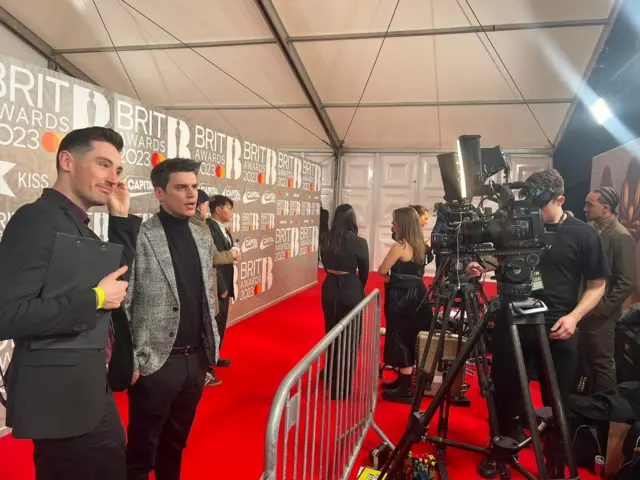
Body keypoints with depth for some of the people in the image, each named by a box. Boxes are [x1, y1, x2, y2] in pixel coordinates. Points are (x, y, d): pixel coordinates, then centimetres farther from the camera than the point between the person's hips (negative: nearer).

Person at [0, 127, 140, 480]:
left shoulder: (79, 226, 10)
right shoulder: (37, 219, -18)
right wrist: (95, 298, -21)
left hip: (89, 393, 9)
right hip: (62, 398, -9)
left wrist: (121, 219, 3)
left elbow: (118, 280, 10)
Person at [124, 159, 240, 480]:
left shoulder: (203, 239, 7)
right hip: (155, 363, -5)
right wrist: (130, 361, -12)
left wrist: (212, 345, 11)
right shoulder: (138, 238, -13)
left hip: (196, 360, 6)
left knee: (175, 444, 22)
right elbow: (121, 305, -12)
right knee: (142, 451, 11)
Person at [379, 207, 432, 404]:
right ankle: (402, 381, 31)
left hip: (401, 297, -9)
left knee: (400, 340, 1)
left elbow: (382, 270, -15)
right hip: (415, 295, 9)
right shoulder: (419, 245, 7)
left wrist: (389, 275, 6)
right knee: (408, 340, 18)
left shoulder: (399, 246, -19)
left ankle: (405, 390, 10)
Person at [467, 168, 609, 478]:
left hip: (557, 330, -2)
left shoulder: (583, 235, -5)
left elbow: (597, 285, -1)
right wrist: (482, 267, -5)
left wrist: (574, 316, -16)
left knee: (557, 402, 8)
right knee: (505, 393, 11)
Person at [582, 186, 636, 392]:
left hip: (600, 314, -8)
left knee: (602, 363, 4)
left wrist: (601, 308, -17)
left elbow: (627, 283, -18)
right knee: (590, 360, 18)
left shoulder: (621, 236, -15)